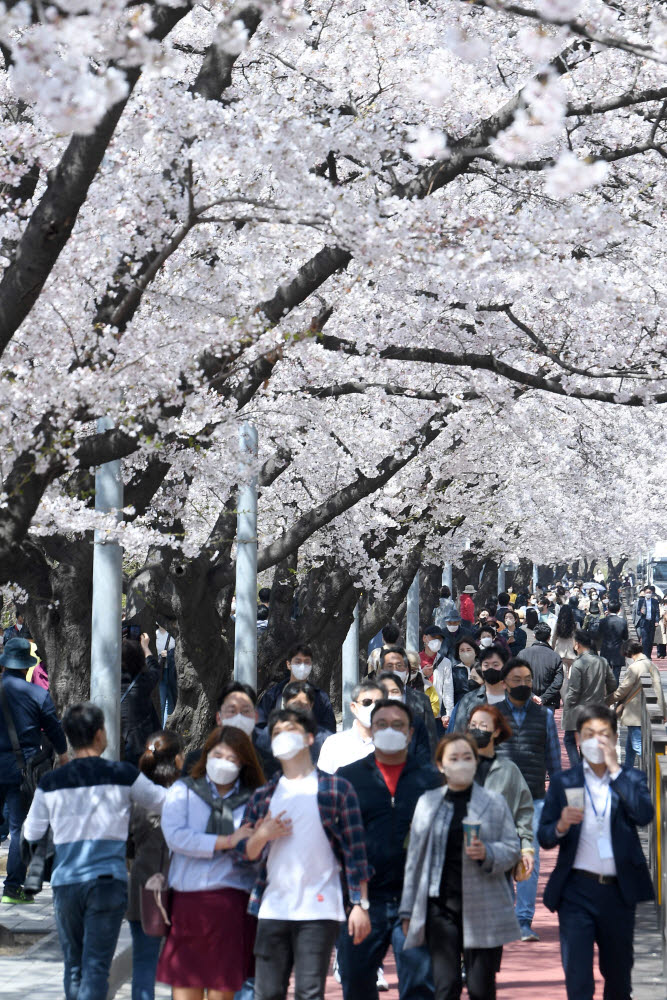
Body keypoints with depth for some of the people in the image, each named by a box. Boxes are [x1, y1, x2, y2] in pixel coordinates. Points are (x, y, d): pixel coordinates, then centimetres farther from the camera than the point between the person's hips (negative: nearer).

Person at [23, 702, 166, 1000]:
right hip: (107, 880, -3)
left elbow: (31, 834, 15)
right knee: (96, 967, -4)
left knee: (73, 967, 15)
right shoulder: (123, 775, -2)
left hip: (65, 883, 3)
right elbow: (163, 803, 12)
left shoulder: (50, 782, 4)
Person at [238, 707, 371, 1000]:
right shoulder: (263, 795, 18)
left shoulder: (336, 788, 7)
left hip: (319, 910, -4)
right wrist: (262, 835, -5)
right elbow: (245, 852, 17)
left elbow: (355, 850, 2)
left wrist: (360, 903, -7)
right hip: (272, 909, 4)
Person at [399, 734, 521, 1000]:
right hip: (440, 906, 1)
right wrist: (409, 910, 12)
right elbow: (415, 858, 13)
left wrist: (486, 853, -15)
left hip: (483, 908, -1)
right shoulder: (427, 802, 10)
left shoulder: (494, 802, 6)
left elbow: (513, 850, 6)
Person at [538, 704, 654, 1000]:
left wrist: (615, 769, -12)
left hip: (619, 891, 1)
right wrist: (561, 826, -19)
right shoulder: (563, 783, 6)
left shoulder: (631, 779, 7)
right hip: (576, 890, -1)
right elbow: (544, 839, 3)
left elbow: (645, 816, -12)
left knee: (619, 975, 13)